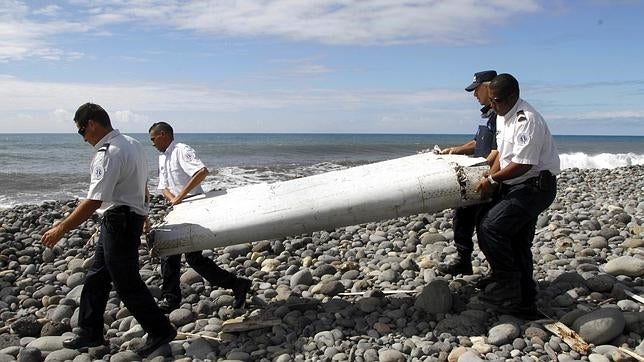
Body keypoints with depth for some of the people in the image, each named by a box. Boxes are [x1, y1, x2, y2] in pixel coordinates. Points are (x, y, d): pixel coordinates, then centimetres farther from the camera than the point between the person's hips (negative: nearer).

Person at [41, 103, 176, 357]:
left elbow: (94, 202, -26)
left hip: (118, 222, -10)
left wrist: (61, 229, -19)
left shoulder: (108, 154, -22)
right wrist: (142, 215, 30)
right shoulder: (133, 143, 8)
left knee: (127, 283, 1)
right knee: (96, 278, 17)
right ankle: (90, 333, 29)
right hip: (132, 217, 10)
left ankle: (160, 331, 13)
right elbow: (143, 186, 18)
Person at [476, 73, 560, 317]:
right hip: (516, 186, 10)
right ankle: (525, 303, 22)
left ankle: (507, 287, -6)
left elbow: (522, 164, -25)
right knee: (518, 244, 12)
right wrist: (490, 179, 5)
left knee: (490, 227, -19)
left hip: (535, 186, -10)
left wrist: (493, 180, -14)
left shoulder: (527, 120, -21)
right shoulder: (502, 116, 10)